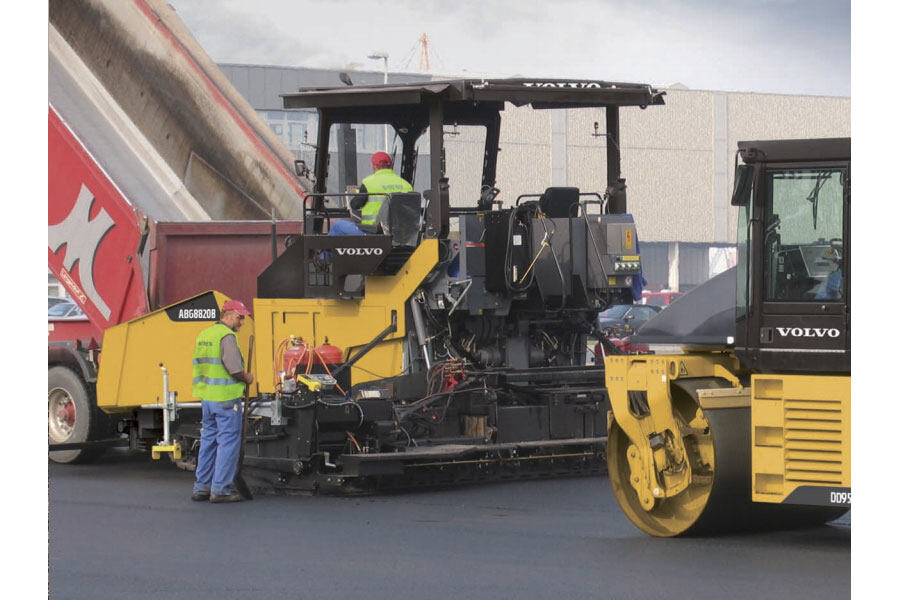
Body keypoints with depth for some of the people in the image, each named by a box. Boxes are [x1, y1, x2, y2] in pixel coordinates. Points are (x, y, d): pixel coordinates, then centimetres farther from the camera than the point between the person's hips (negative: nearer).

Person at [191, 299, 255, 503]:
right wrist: (247, 378, -3)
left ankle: (201, 487, 17)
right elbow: (234, 367, -21)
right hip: (226, 398, -8)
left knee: (208, 441, 14)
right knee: (228, 442, -2)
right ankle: (221, 489, -3)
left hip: (206, 398, 9)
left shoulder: (204, 335, 14)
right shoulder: (226, 336, -13)